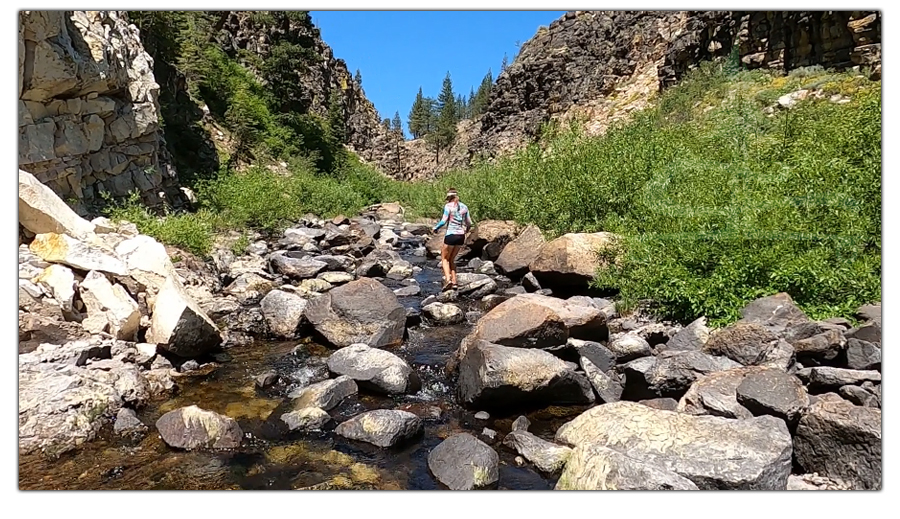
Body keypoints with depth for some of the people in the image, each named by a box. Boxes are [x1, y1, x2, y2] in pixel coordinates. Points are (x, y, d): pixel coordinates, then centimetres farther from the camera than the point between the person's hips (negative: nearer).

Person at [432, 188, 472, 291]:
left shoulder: (448, 206, -7)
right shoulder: (464, 207, 8)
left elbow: (443, 221, -14)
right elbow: (469, 223, 9)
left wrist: (435, 228, 3)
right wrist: (466, 230, 30)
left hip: (451, 235, -5)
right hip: (461, 236, 5)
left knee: (444, 258, 8)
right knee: (452, 259, 17)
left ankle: (448, 280, -11)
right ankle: (454, 282, 11)